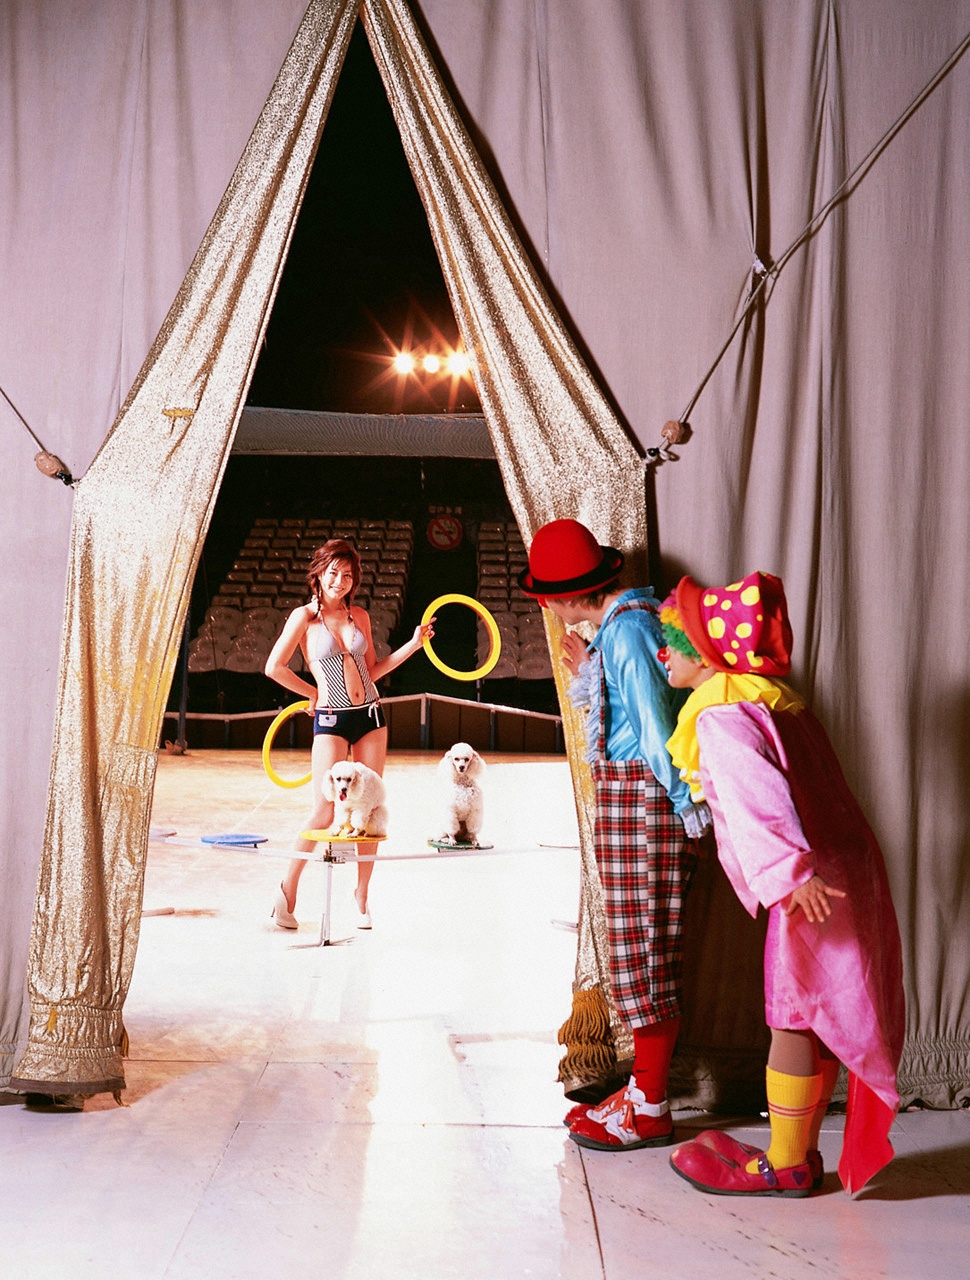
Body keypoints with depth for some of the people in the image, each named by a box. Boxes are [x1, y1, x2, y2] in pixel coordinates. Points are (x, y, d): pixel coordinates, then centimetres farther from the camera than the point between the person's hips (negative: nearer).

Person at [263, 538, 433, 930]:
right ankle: (288, 887, 10)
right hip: (331, 721, -4)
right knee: (324, 813, -9)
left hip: (371, 716, 4)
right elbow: (274, 667, -5)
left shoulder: (359, 616, 8)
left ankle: (361, 897, 17)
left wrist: (413, 644, 9)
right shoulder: (305, 616, -4)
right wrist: (313, 693, 3)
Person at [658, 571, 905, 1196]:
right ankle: (803, 1151, 25)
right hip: (842, 875, 10)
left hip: (810, 892, -9)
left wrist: (792, 872, -36)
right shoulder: (769, 696, 16)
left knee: (792, 1018, 0)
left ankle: (785, 1166, 12)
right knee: (817, 1017, 15)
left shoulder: (719, 713, -13)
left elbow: (756, 793, -28)